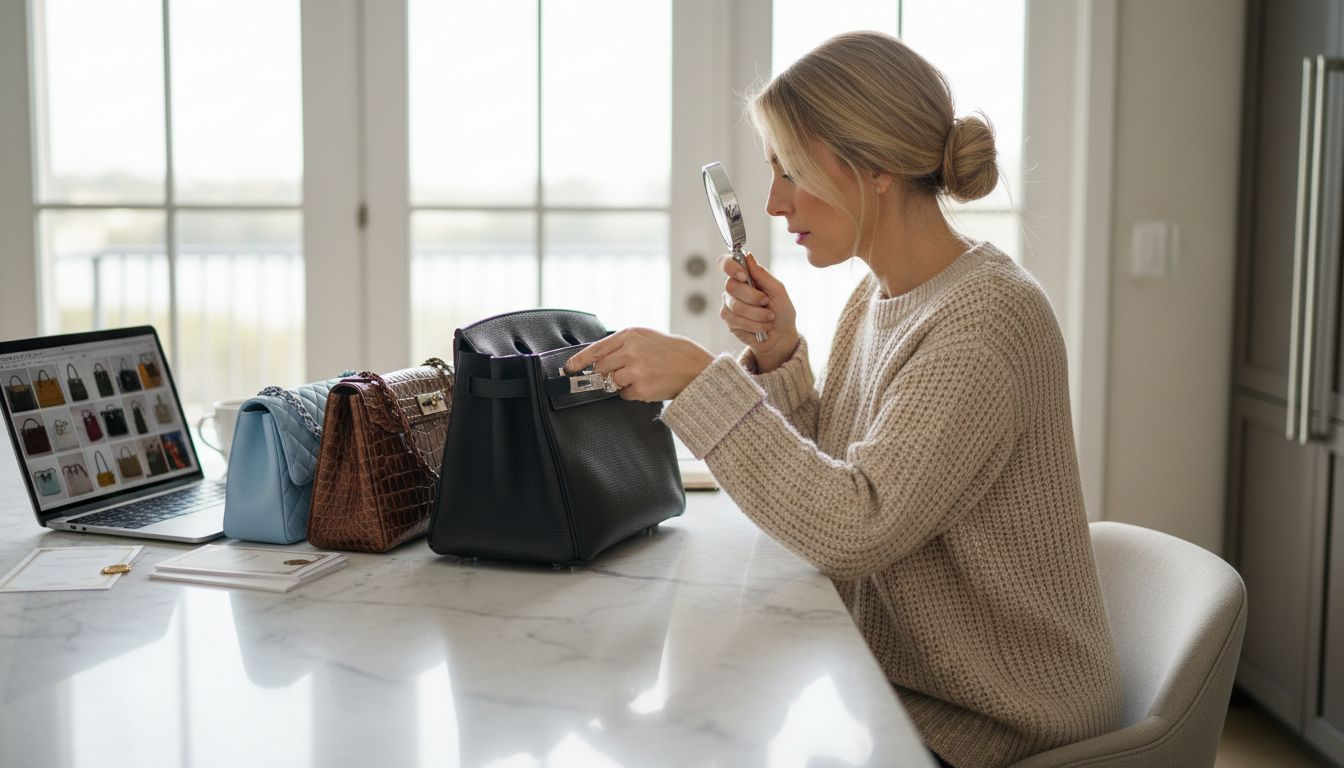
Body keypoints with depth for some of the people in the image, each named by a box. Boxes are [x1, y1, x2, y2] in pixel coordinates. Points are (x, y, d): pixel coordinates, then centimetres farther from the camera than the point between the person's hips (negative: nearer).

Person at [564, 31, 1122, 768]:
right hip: (897, 675, 7)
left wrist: (702, 377, -27)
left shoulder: (989, 317, -22)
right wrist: (777, 357, -6)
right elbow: (818, 498, 7)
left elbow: (854, 531, -29)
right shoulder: (873, 298, 4)